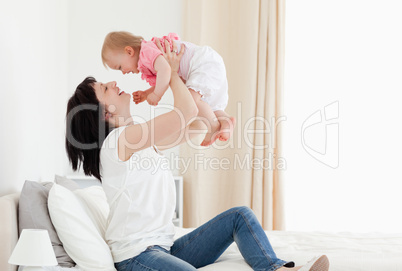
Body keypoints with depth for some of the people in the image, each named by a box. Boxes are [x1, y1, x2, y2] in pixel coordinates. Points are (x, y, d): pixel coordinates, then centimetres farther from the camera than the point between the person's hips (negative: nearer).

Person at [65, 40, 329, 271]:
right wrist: (173, 73, -2)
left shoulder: (145, 139, 14)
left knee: (240, 215, -1)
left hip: (167, 248, 10)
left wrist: (177, 77, 15)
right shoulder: (116, 141, -15)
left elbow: (196, 126, 20)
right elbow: (188, 111, -21)